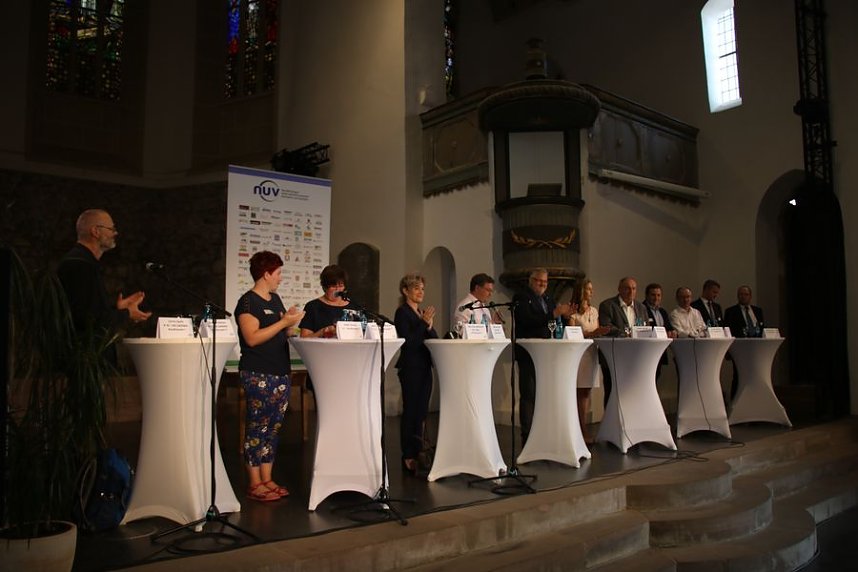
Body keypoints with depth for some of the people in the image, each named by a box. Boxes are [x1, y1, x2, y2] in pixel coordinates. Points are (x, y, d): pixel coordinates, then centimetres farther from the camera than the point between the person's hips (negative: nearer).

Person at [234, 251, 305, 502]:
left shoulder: (275, 299, 16)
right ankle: (254, 484, 6)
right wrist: (283, 322, -17)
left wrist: (291, 321, 3)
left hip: (281, 373, 8)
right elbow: (252, 338, -19)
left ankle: (267, 479, 18)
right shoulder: (248, 301, -8)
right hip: (258, 375, -8)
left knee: (273, 427, 10)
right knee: (257, 428, -2)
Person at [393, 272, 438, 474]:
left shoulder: (423, 312, 15)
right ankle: (408, 457, 3)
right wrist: (423, 323, -19)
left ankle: (418, 453, 19)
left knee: (421, 412, 11)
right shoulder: (402, 313, -8)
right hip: (410, 368, -8)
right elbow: (407, 342, -17)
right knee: (410, 412, -4)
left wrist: (430, 326, -8)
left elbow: (434, 339, 10)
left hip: (425, 367, 8)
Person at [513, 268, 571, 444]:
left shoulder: (549, 300, 19)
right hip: (528, 355, -6)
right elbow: (527, 321, -18)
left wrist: (563, 314, -4)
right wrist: (553, 314, -21)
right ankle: (527, 435, 1)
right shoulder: (521, 298, -3)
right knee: (528, 395, -3)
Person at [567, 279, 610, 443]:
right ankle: (583, 431, -1)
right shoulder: (573, 311, -4)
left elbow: (596, 332, 16)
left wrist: (601, 331, -5)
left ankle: (583, 428, 10)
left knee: (586, 392, 6)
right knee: (581, 392, -5)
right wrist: (592, 333, -19)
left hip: (592, 352, 6)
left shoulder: (594, 311, 16)